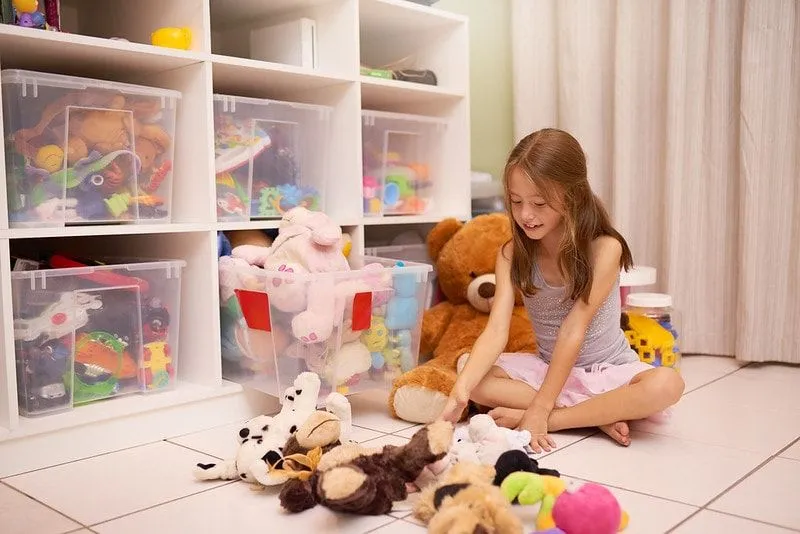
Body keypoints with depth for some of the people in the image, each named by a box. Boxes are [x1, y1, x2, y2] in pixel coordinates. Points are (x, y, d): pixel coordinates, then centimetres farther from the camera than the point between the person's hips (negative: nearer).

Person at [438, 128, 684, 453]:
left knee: (667, 384, -33)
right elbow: (496, 331, -20)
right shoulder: (512, 255, -9)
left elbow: (573, 331, -23)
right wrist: (460, 392, -36)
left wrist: (540, 410, -26)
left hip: (608, 370, -3)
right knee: (466, 367, -21)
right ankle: (599, 416, -21)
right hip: (548, 367, 3)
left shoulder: (604, 249, -19)